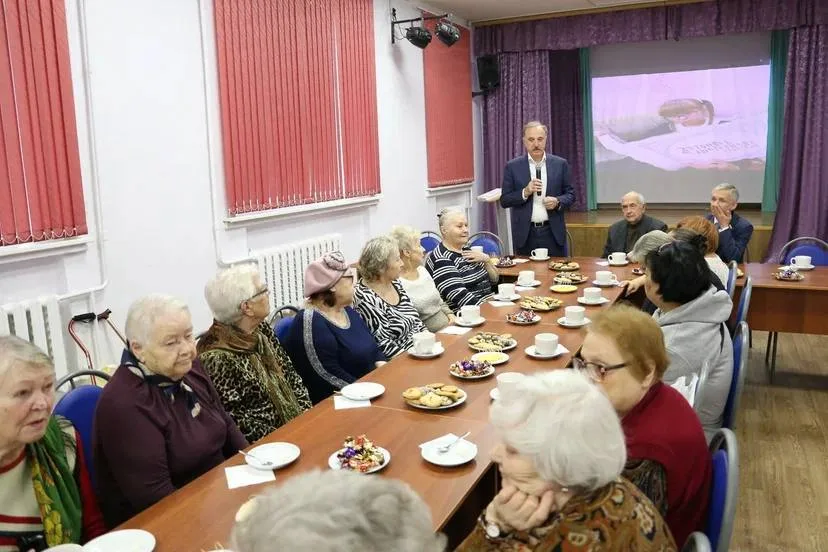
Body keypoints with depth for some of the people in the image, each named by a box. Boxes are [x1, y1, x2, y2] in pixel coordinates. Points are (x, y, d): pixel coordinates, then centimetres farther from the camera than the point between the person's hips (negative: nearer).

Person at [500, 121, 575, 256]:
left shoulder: (560, 164, 5)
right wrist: (525, 192, -15)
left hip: (553, 232, 1)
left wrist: (558, 201, -12)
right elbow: (504, 200, 0)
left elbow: (570, 194, 8)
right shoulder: (512, 166, 2)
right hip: (525, 234, -1)